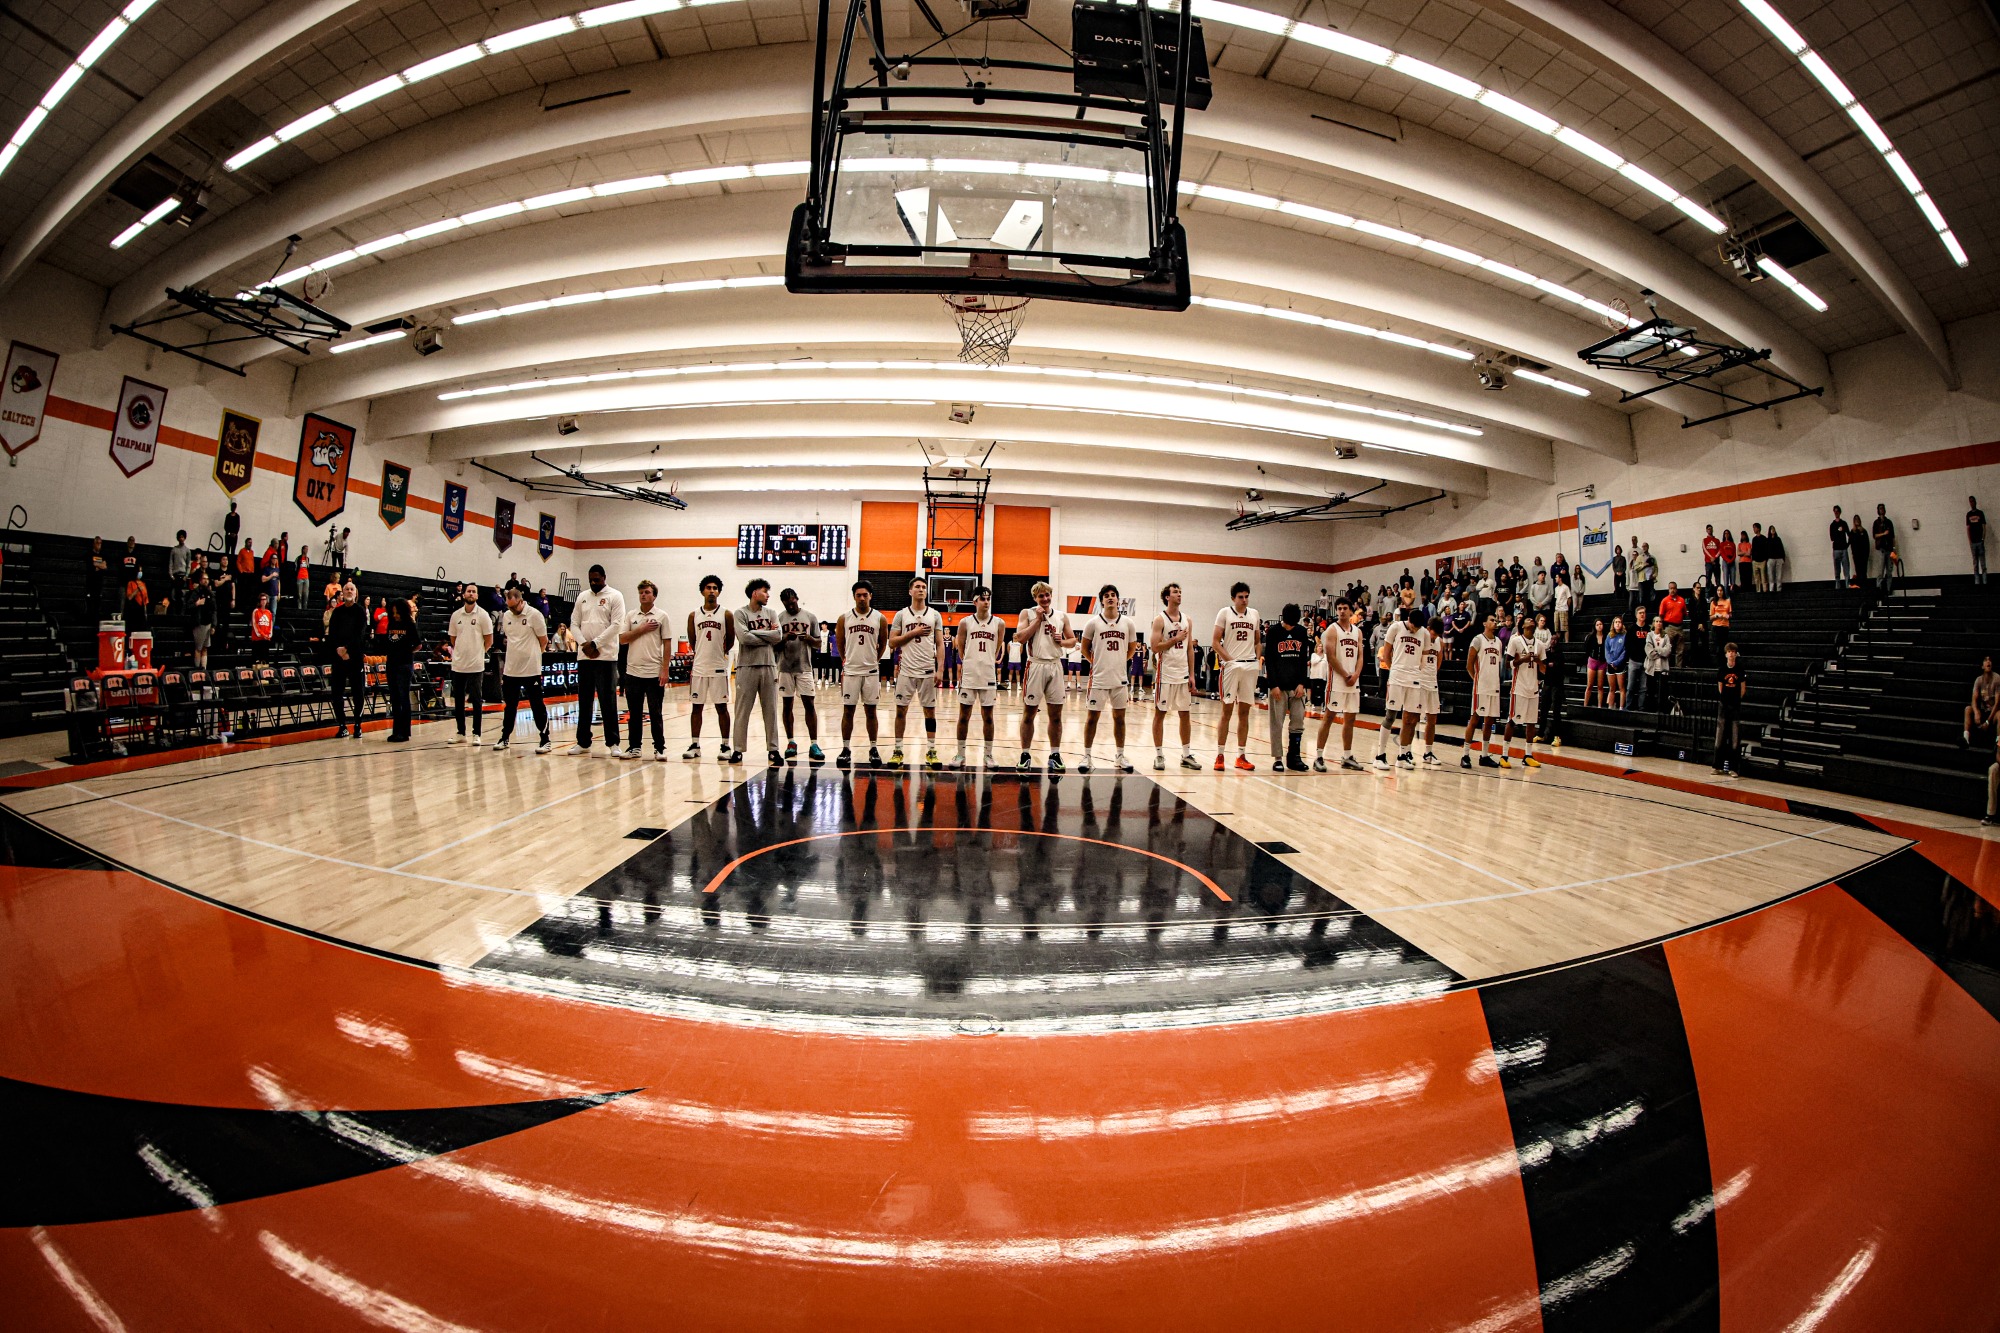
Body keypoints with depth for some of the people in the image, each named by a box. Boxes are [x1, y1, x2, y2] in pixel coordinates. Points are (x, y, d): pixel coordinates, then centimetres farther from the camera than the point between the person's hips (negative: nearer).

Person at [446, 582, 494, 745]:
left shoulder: (483, 615, -4)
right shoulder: (456, 615, 7)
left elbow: (489, 641, -1)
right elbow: (452, 638, 16)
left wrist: (478, 653, 5)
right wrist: (461, 652, 11)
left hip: (476, 666, -4)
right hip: (457, 665, 4)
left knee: (476, 700, 0)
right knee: (458, 700, 9)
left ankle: (476, 734, 6)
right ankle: (461, 733, 19)